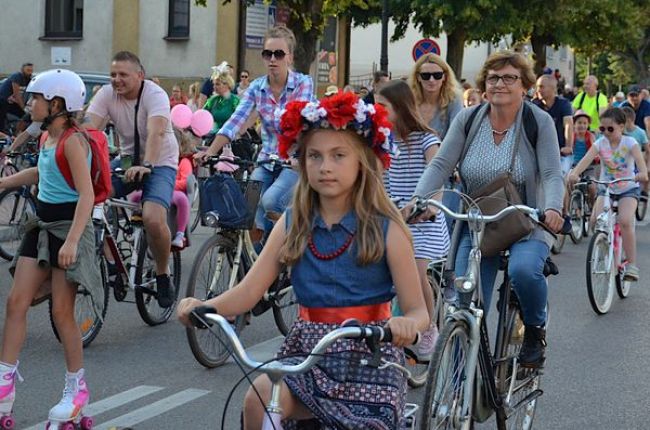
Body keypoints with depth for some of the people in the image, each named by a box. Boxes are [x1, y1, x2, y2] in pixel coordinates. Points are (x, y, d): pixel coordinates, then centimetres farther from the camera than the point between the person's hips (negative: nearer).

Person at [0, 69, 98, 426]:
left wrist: (72, 240, -33)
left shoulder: (72, 141, -17)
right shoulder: (48, 138, 9)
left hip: (69, 227, -8)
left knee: (62, 312, -1)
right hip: (42, 226, 8)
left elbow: (86, 195, -24)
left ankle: (77, 388, 15)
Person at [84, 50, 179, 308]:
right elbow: (89, 127, -19)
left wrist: (146, 166, -51)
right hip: (128, 159, 5)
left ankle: (163, 275, -2)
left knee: (153, 219, -28)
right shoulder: (107, 95, -6)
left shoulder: (155, 95, -19)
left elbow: (155, 133, -35)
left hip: (160, 163, -5)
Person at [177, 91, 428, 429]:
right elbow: (247, 292, -4)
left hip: (369, 358, -2)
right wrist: (202, 306, -24)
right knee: (258, 400, -26)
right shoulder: (292, 225, 2)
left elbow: (418, 310, -6)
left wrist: (405, 324, -31)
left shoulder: (385, 230, -6)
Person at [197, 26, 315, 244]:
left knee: (270, 201, -29)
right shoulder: (257, 87, 2)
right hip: (267, 160, 4)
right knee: (253, 222, -9)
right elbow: (235, 121, -9)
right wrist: (211, 151, -23)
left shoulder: (303, 83, -8)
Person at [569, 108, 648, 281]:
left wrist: (643, 173, -52)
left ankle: (631, 264, -15)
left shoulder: (629, 143, -11)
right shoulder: (600, 143, -6)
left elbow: (639, 159, -29)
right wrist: (575, 173, -42)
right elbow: (587, 158, -23)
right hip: (606, 189, 3)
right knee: (595, 219, -19)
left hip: (628, 189, -3)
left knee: (625, 220, -25)